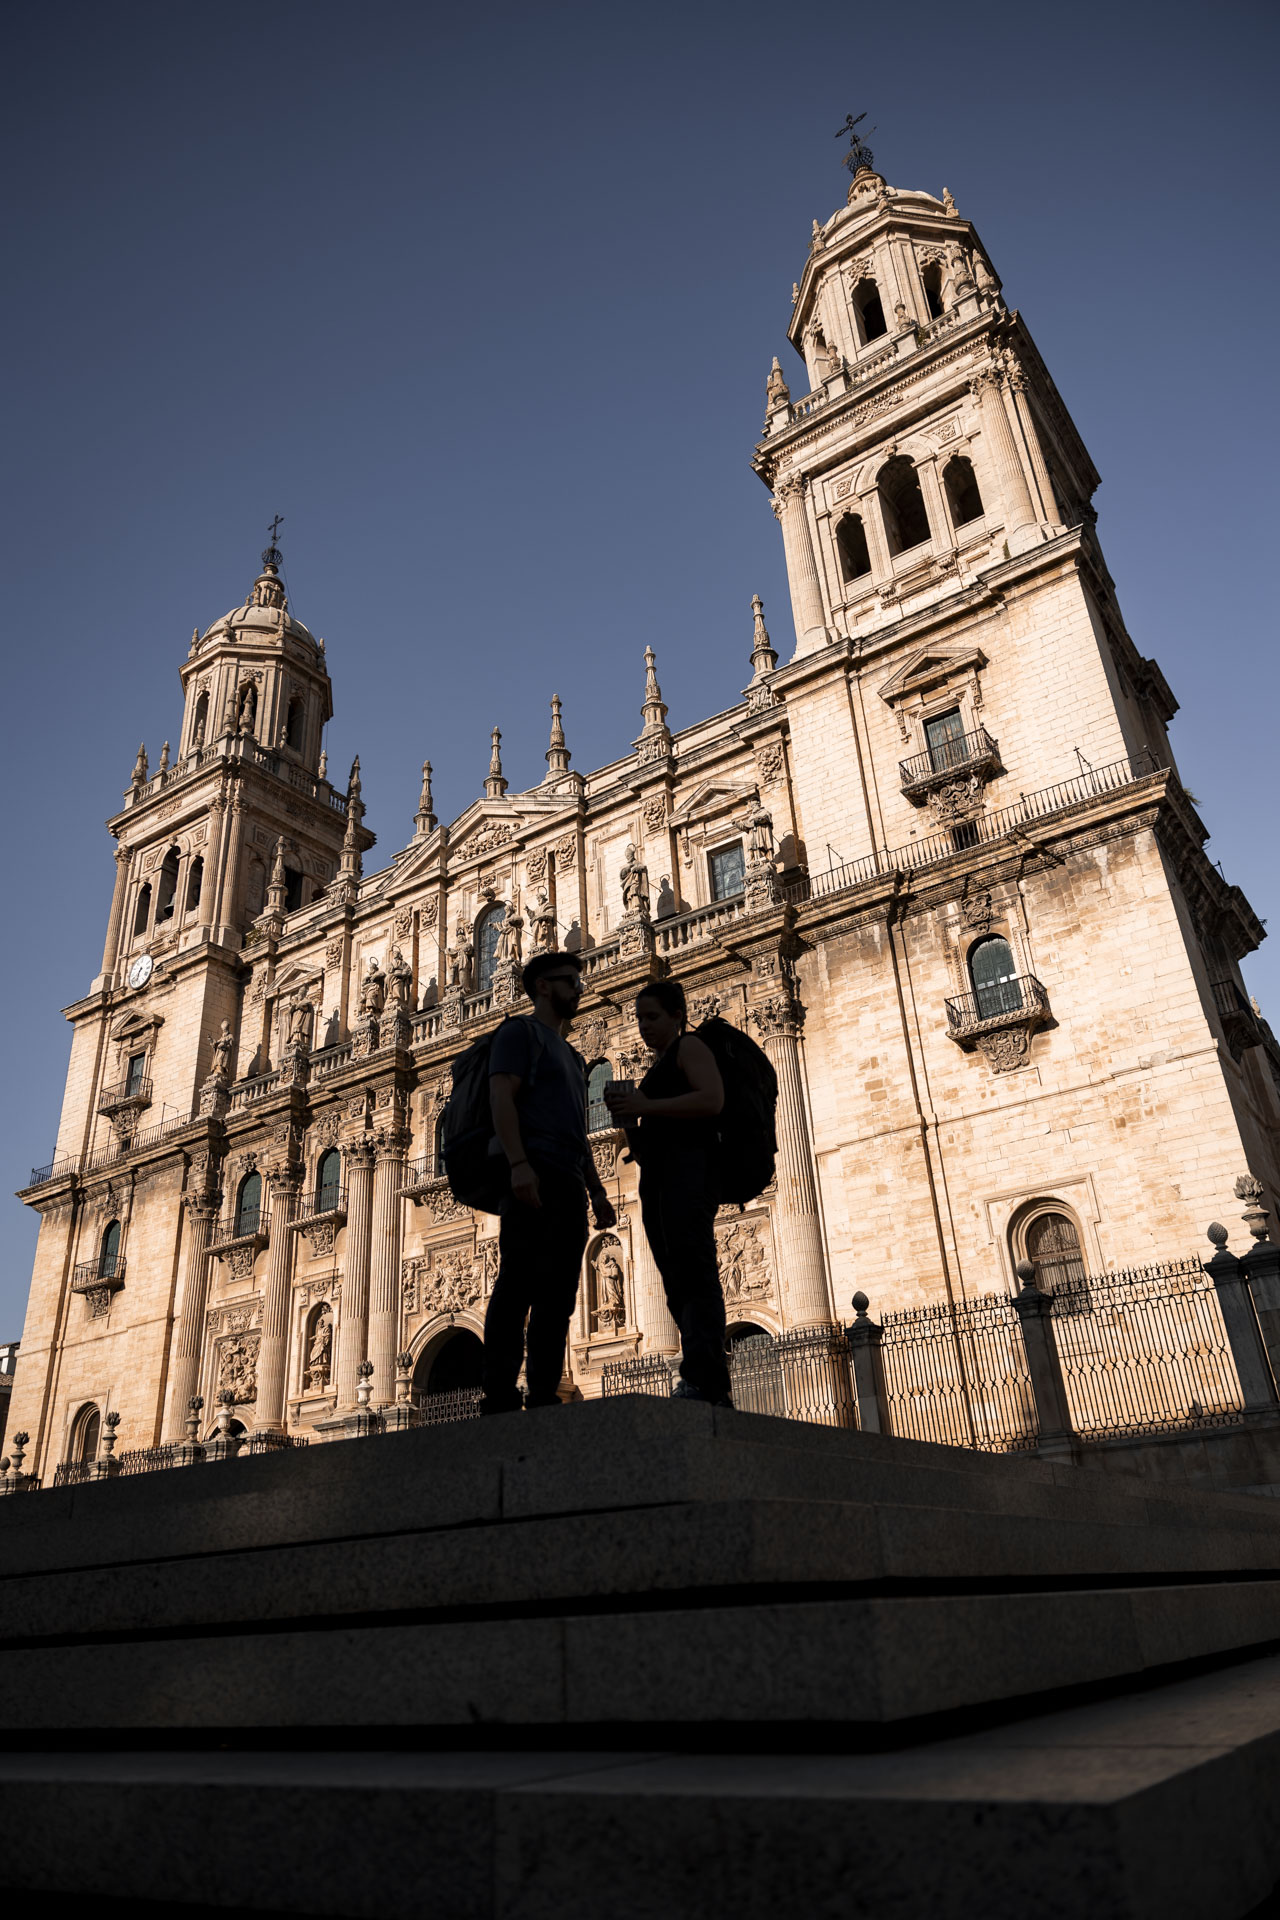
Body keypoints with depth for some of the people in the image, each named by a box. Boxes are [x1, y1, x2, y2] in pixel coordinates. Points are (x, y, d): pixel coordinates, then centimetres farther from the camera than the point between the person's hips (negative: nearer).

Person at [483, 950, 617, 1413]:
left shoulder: (572, 1056, 31)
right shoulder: (520, 1032, 6)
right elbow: (501, 1096, -9)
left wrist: (597, 1191, 18)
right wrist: (518, 1163, -22)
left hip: (568, 1183, 8)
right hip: (533, 1175, -8)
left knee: (557, 1297, 3)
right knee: (519, 1283, -13)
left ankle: (543, 1396, 4)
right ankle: (500, 1397, -14)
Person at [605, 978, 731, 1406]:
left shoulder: (690, 1046, 5)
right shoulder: (658, 1068, 31)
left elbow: (712, 1099, -14)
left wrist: (646, 1106, -15)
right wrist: (628, 1119, 10)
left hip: (687, 1163, -9)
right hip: (657, 1177, 10)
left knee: (691, 1269, -21)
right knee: (678, 1283, 1)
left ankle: (703, 1380, -30)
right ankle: (714, 1390, -2)